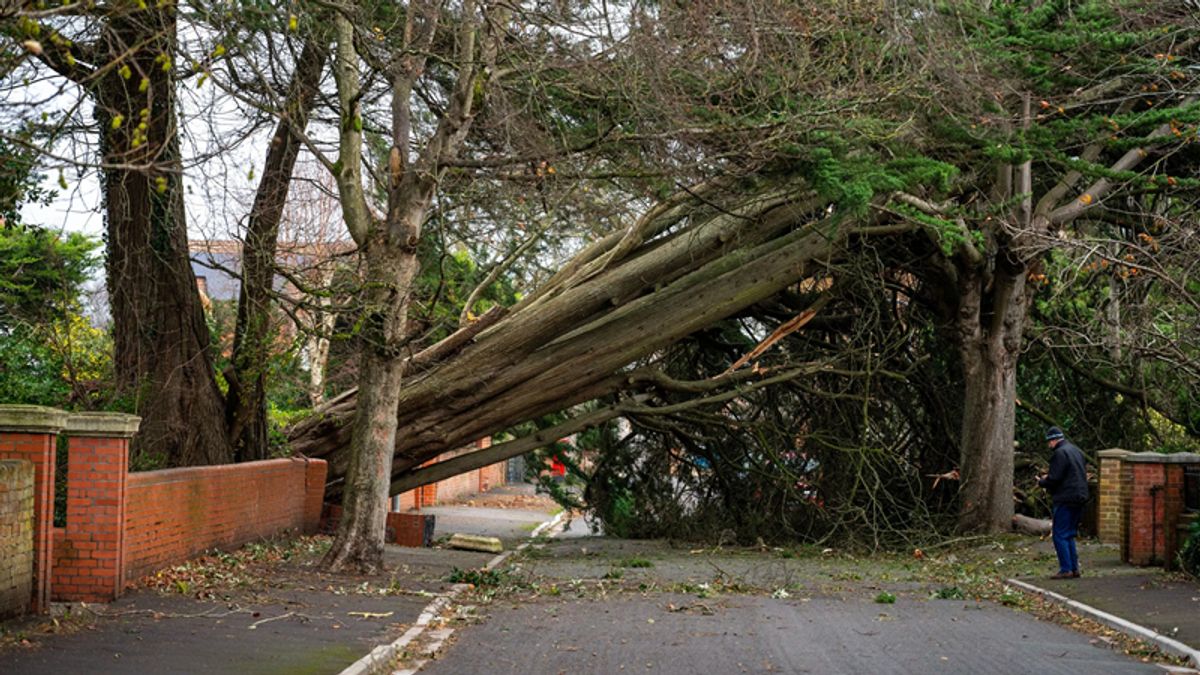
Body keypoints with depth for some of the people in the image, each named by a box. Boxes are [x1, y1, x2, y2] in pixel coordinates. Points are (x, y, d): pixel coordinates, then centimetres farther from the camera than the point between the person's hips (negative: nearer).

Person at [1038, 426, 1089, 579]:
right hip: (1080, 498, 9)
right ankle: (1074, 568, 15)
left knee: (1060, 535, -5)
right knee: (1069, 535, 16)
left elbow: (1054, 479, -18)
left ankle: (1066, 569, -8)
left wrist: (1042, 482, 5)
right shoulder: (1077, 451, 16)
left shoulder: (1060, 453, -13)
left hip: (1065, 500, -9)